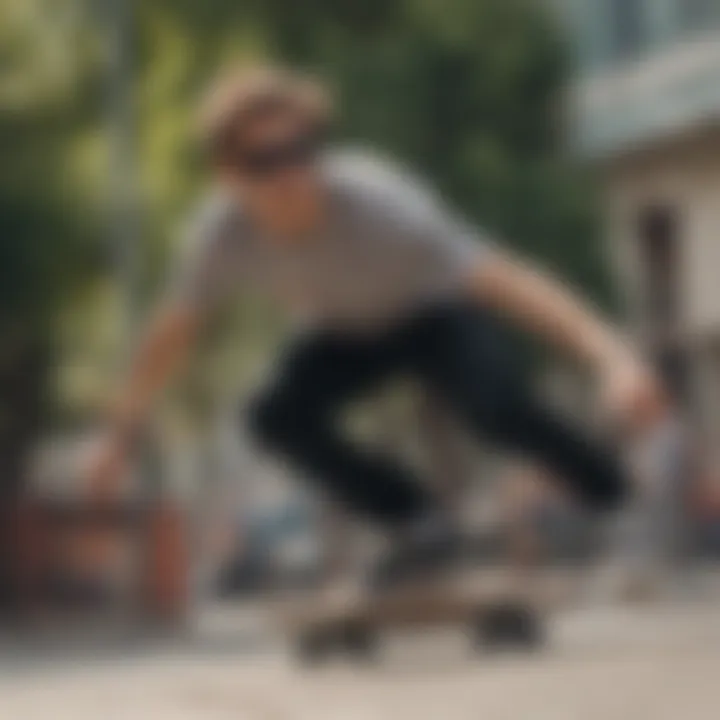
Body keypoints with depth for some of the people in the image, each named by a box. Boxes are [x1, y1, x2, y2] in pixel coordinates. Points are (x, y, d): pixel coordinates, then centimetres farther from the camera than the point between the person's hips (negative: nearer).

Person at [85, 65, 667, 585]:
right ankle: (412, 519, -4)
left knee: (498, 408, -32)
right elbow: (174, 330, -10)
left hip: (436, 311, -4)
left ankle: (615, 497, -6)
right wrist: (122, 432, -2)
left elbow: (505, 278, -45)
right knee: (280, 417, -24)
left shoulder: (378, 204, -40)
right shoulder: (224, 230, -27)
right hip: (348, 332, 4)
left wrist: (613, 357, -55)